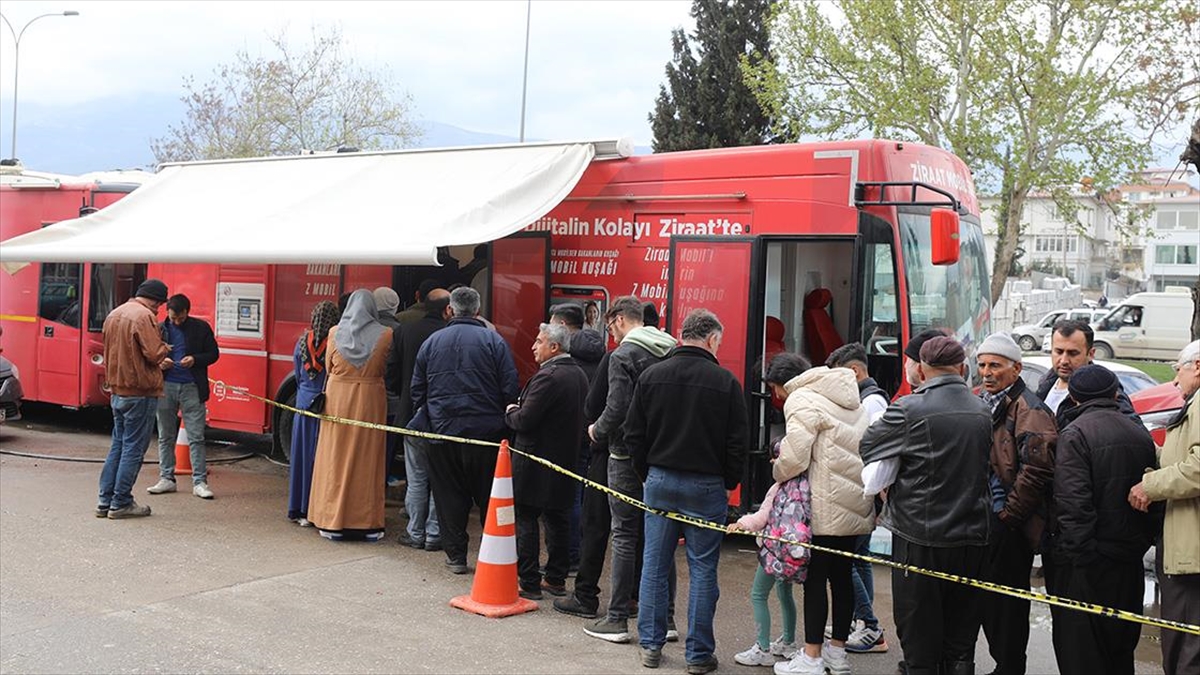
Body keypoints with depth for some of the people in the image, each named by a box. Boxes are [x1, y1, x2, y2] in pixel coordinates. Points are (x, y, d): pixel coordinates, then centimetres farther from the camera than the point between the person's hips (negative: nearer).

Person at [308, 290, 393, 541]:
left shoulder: (335, 333, 0)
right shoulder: (385, 335, -5)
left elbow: (328, 366, 7)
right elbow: (387, 369, 0)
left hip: (338, 399, 1)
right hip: (371, 400, -1)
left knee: (336, 459, 7)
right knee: (368, 461, 5)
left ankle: (333, 523, 11)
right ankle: (369, 525, 9)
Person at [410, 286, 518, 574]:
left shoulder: (431, 342, 5)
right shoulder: (494, 341, -3)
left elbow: (417, 390, 11)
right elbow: (511, 388, -6)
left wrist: (426, 416, 22)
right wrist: (505, 420, 7)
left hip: (443, 431, 2)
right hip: (485, 429, -1)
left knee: (449, 496, 9)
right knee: (488, 495, 9)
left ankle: (455, 555, 12)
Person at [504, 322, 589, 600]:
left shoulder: (548, 377, -20)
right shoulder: (579, 374, 9)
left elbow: (524, 421, -23)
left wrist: (510, 412, 0)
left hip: (535, 460, -9)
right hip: (566, 459, 9)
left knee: (526, 521, 0)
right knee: (558, 520, 14)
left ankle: (529, 583, 3)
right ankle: (556, 579, 22)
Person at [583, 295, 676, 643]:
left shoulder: (623, 355, -12)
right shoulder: (671, 351, 7)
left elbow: (617, 408, -20)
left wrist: (597, 430, -2)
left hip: (628, 456, -6)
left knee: (625, 536, 1)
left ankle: (617, 620, 6)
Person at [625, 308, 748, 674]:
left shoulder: (651, 375, 1)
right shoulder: (725, 382, -7)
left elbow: (633, 435, 4)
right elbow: (738, 441, -5)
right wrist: (729, 483, 7)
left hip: (660, 480, 3)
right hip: (706, 486, -3)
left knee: (655, 565, 11)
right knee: (702, 570, 5)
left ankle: (650, 645, 17)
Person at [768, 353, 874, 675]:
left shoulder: (802, 399, -11)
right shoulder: (845, 396, 16)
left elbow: (794, 459, -17)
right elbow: (841, 447, 16)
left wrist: (777, 470, 2)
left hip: (826, 507, -8)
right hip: (856, 503, 8)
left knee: (816, 578, -1)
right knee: (842, 575, 15)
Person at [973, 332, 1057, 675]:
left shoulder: (1028, 410, -13)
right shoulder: (982, 403, 15)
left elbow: (1036, 469, -22)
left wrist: (1008, 514, -17)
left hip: (1010, 526, -9)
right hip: (985, 520, 9)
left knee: (1006, 602, -1)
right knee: (988, 596, 16)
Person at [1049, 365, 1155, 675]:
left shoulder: (1074, 434, -13)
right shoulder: (1140, 433, 8)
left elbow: (1073, 503, -20)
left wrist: (1078, 552, -16)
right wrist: (1140, 543, 19)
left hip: (1084, 563, -7)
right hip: (1129, 562, 7)